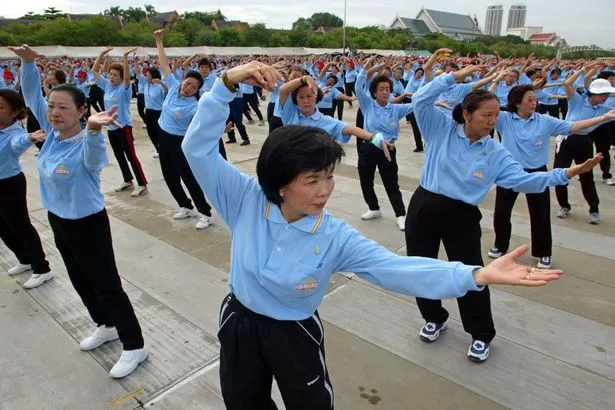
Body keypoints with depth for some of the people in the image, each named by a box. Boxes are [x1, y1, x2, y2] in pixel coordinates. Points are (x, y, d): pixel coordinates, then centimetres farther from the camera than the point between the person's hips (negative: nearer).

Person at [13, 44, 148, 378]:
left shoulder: (87, 144, -26)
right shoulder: (52, 133, -4)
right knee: (80, 281, 23)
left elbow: (93, 157, -51)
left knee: (106, 285, 0)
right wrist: (27, 63, -10)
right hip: (58, 220, 8)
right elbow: (32, 97, 5)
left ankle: (134, 346, 15)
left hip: (88, 224, -8)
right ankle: (106, 326, 44)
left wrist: (94, 129, -71)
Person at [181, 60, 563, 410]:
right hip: (239, 325, 2)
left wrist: (477, 275, -42)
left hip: (296, 335, -1)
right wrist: (227, 84, -36)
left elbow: (396, 268, -30)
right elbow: (198, 148, -22)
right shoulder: (246, 200, -21)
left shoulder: (335, 237, -23)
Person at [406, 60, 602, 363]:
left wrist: (566, 173, -16)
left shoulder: (495, 153, -1)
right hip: (424, 207, 1)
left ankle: (481, 335, 29)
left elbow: (523, 180, -6)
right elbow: (420, 101, -11)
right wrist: (454, 77, -16)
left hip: (462, 217, 0)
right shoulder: (442, 129, -3)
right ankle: (435, 319, 39)